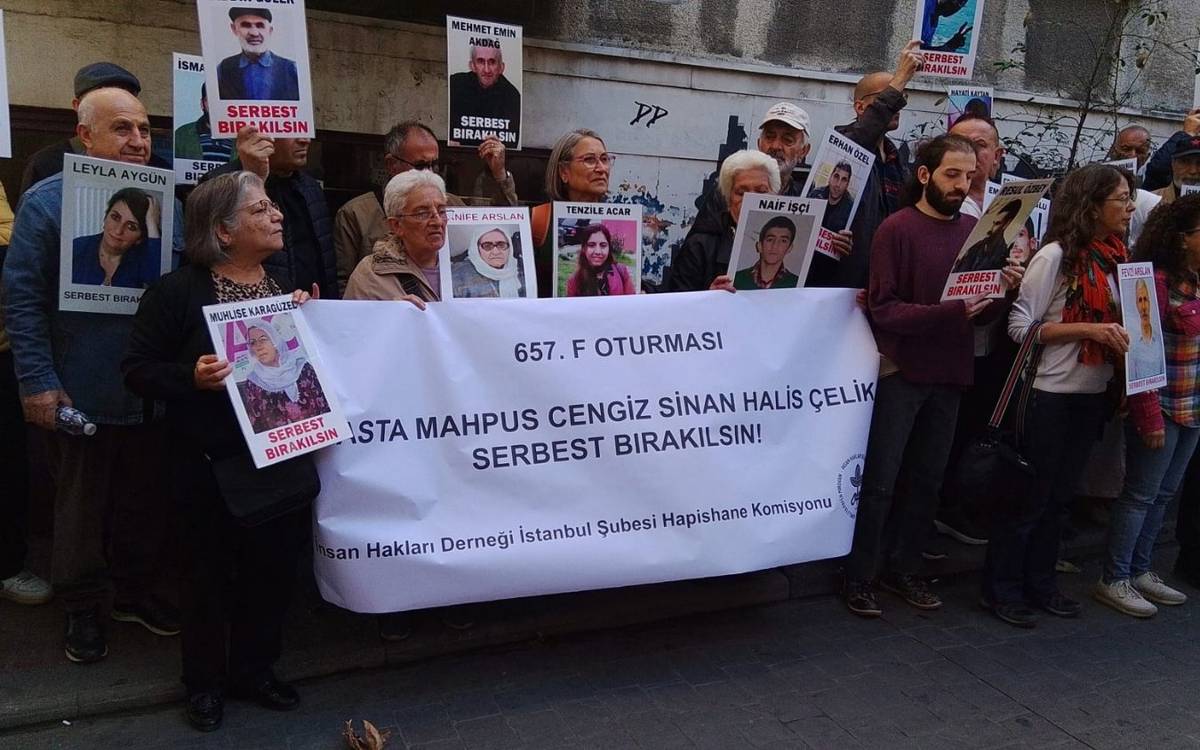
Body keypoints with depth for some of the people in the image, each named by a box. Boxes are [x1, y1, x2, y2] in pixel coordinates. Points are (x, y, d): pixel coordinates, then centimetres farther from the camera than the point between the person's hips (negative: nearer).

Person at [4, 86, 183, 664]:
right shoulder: (47, 201, -6)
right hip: (81, 394, -4)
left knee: (147, 501, 15)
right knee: (81, 507, 12)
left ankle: (135, 591, 35)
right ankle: (82, 610, 29)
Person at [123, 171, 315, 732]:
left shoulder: (289, 286, 8)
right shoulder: (177, 291, -8)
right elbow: (137, 370, -8)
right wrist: (191, 377, -24)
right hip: (211, 462, -4)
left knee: (274, 565, 13)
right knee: (210, 570, 10)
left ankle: (254, 669, 33)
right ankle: (205, 681, 30)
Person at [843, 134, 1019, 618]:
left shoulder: (973, 229, 8)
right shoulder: (896, 229, -8)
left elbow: (984, 312, 10)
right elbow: (883, 309, -15)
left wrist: (1003, 289, -10)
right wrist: (948, 312, -25)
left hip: (948, 374, 6)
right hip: (901, 372, -5)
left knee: (928, 481, 12)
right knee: (880, 482, 0)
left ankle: (902, 568, 26)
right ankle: (860, 577, 12)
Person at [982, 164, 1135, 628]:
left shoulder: (1113, 259, 8)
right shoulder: (1055, 256, -13)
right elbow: (1020, 327, -16)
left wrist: (1120, 338, 1)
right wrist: (1088, 330, -21)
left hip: (1092, 395, 7)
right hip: (1051, 395, -7)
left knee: (1059, 496, 16)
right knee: (1031, 497, 2)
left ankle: (1039, 584, 29)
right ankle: (1001, 589, 17)